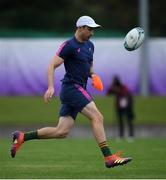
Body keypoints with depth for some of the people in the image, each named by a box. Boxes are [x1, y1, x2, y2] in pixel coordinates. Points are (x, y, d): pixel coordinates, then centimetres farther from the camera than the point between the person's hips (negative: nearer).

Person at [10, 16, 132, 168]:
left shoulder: (89, 46, 16)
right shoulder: (69, 46, -9)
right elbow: (52, 66, -11)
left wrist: (93, 75, 8)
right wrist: (51, 87, -23)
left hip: (79, 90, 9)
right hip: (72, 88, -9)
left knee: (62, 131, 4)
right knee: (97, 117, -18)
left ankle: (22, 137, 12)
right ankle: (109, 158, -19)